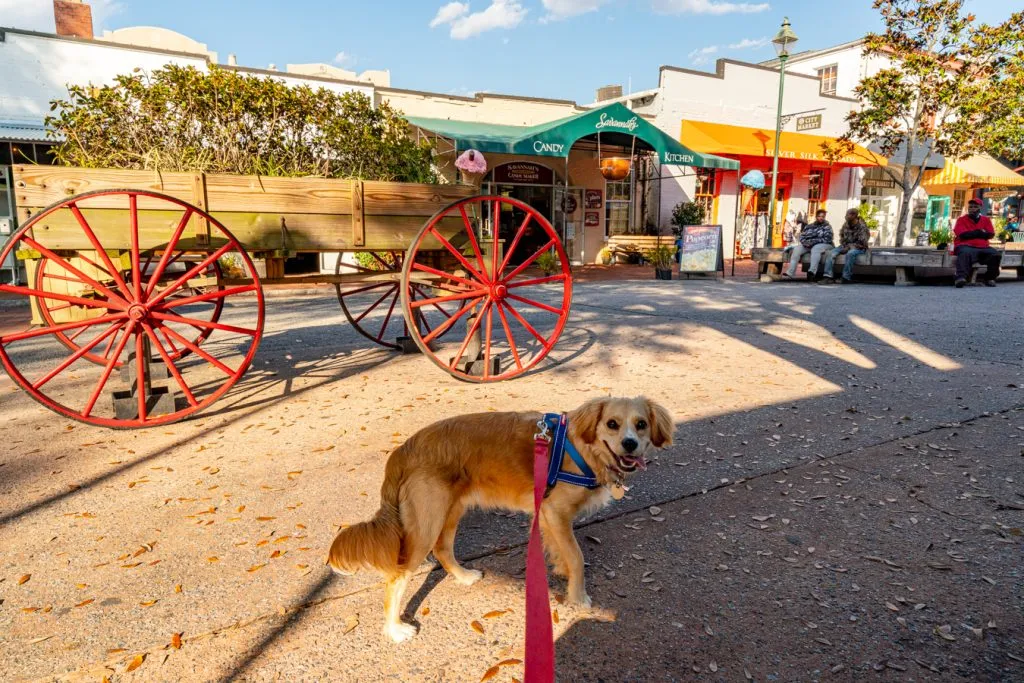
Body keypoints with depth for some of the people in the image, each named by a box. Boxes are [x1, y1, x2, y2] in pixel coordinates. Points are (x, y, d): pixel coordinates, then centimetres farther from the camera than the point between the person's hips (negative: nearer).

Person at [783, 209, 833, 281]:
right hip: (808, 245, 4)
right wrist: (805, 242, -12)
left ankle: (812, 271, -54)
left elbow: (827, 239, -8)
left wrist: (813, 241, -18)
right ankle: (790, 272, -36)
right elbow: (801, 237, 12)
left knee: (815, 249, -38)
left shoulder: (827, 226, 4)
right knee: (797, 249, -22)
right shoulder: (808, 226, 18)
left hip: (823, 245, -4)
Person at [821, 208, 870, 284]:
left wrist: (849, 247, -21)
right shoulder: (846, 225, 4)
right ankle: (828, 276, -30)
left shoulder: (862, 226, -14)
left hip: (858, 248, -6)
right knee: (832, 252, -20)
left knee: (850, 253, -39)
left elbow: (861, 243, -18)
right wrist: (843, 245, 3)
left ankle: (846, 278, -35)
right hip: (846, 246, 6)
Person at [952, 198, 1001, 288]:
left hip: (983, 248, 4)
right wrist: (980, 232, 1)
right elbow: (963, 235, -7)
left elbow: (990, 234, 5)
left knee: (996, 255, -21)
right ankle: (961, 277, -55)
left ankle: (990, 278, -5)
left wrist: (971, 234, -3)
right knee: (965, 254, -38)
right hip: (965, 246, -4)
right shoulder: (961, 220, 9)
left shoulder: (986, 220, 20)